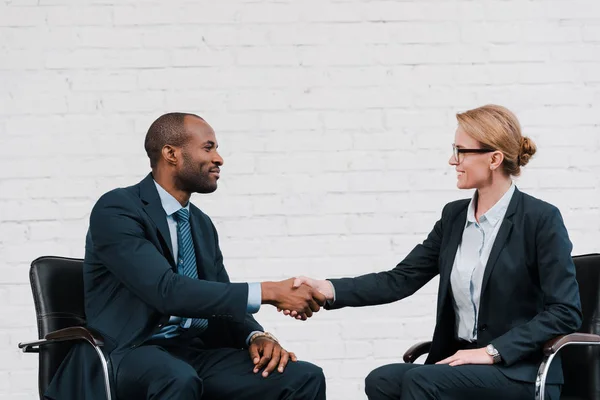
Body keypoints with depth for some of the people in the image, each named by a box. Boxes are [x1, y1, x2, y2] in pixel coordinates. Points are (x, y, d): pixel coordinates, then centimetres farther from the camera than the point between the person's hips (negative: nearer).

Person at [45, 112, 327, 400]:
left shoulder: (202, 225, 16)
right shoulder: (116, 210, -10)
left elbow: (224, 306, 16)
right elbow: (167, 292, -23)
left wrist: (257, 337, -9)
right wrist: (269, 292, -22)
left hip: (196, 353, 7)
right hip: (129, 354, -7)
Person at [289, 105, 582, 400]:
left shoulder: (541, 219, -7)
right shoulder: (454, 216, 12)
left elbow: (566, 311, -11)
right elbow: (401, 279, 7)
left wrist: (493, 351, -18)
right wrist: (330, 290, -7)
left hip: (521, 373, -5)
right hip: (460, 363, 6)